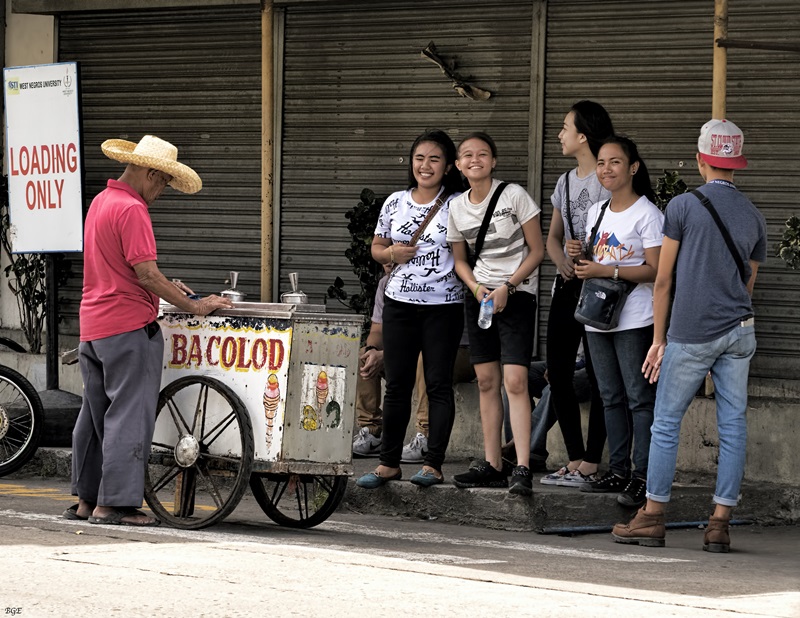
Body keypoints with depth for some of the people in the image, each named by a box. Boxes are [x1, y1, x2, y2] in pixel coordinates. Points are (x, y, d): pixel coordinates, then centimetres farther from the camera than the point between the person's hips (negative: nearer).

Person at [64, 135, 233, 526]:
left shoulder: (100, 202, 15)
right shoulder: (131, 210, -15)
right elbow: (146, 275, -19)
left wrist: (166, 288, 17)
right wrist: (193, 307, -12)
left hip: (92, 326, 10)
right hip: (128, 325, -10)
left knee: (96, 413, 15)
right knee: (129, 414, -6)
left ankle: (86, 498, 20)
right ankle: (114, 503, -8)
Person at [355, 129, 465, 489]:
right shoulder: (395, 203, 8)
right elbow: (376, 248, 16)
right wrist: (391, 253, -5)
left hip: (443, 307, -3)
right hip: (400, 304, 3)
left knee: (438, 384, -1)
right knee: (397, 384, 6)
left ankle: (433, 465, 3)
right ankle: (388, 463, 12)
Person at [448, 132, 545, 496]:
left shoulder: (514, 195, -8)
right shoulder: (457, 207, 6)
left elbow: (537, 251, -6)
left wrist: (507, 287, -15)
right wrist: (476, 287, -4)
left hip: (517, 294, -5)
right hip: (480, 295, 5)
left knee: (515, 381, -14)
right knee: (486, 381, 6)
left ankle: (522, 469, -18)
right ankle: (492, 465, 11)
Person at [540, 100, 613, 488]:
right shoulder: (565, 182, 17)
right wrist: (563, 263, -1)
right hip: (567, 286, 8)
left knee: (597, 377, -5)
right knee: (558, 374, 7)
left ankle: (591, 463, -3)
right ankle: (574, 459, 13)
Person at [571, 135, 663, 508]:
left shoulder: (646, 214, -9)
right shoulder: (596, 212, 14)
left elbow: (655, 269, -15)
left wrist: (606, 271, -21)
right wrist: (579, 256, -1)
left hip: (634, 320, -8)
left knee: (639, 397, -7)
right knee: (611, 397, 12)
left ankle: (642, 476, -6)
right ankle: (618, 471, 18)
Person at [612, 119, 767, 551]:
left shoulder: (683, 207, -4)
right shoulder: (753, 216, 9)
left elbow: (663, 280, -2)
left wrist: (659, 339, 4)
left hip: (691, 333, -4)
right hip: (739, 332, 4)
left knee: (666, 423, 4)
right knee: (733, 425, 4)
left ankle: (652, 518, 6)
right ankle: (720, 524, 3)